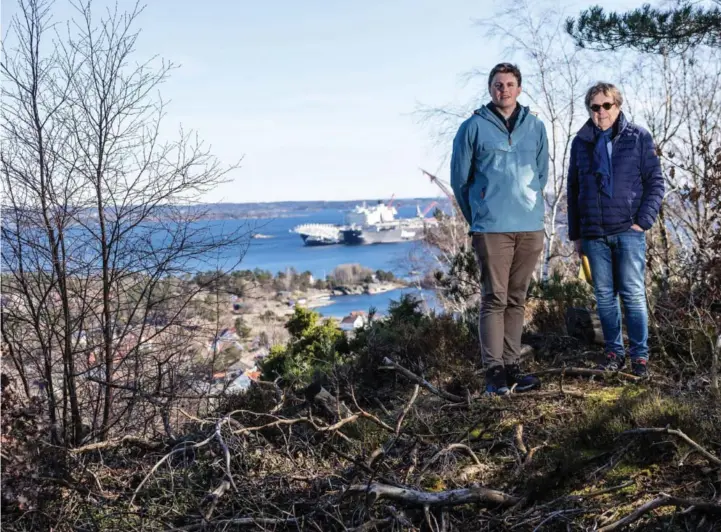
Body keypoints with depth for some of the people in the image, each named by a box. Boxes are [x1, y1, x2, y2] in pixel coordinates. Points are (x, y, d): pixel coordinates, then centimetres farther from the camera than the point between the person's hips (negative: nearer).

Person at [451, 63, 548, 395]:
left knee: (516, 300, 9)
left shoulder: (536, 127, 9)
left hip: (531, 228, 4)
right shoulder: (473, 127, 0)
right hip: (492, 228, -4)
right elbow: (459, 178, 4)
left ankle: (512, 366, 17)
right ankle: (494, 371, 0)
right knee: (495, 299, -4)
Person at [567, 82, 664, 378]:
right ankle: (613, 352, 18)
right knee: (604, 296, 7)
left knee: (633, 294, -3)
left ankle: (640, 355, 7)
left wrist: (643, 221, -10)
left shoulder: (639, 137, 2)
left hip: (628, 231, -3)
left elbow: (655, 181, 1)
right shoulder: (581, 143, 10)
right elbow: (573, 190, 13)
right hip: (594, 234, 3)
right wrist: (576, 234, 11)